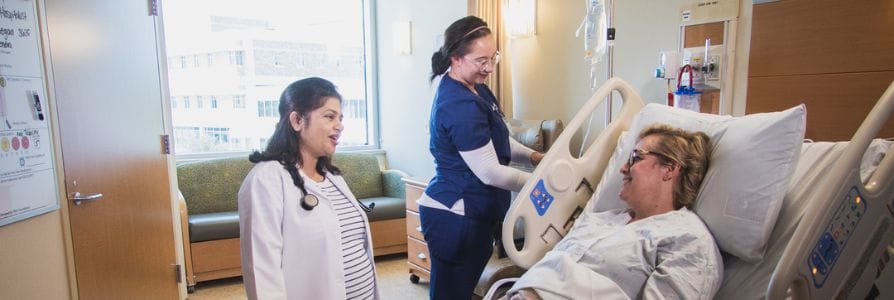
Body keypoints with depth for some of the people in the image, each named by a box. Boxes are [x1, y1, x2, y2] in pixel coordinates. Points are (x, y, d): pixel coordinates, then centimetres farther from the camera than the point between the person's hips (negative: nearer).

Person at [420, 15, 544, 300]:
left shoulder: (472, 89, 7)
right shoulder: (460, 106, -25)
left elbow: (494, 140, 18)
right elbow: (490, 172, -23)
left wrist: (531, 156, 2)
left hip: (468, 213, 10)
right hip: (456, 217, -10)